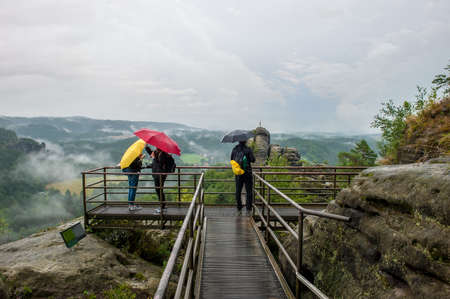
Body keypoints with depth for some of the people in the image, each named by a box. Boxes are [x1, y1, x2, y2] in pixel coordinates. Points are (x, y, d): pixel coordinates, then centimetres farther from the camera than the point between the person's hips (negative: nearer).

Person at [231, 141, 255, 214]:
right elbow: (252, 160, -13)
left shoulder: (234, 149, 1)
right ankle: (248, 209, 0)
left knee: (238, 191, 13)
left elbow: (232, 159, 7)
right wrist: (249, 157, 5)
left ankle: (239, 208, 19)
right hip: (247, 173, -3)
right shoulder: (248, 149, -10)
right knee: (249, 191, 5)